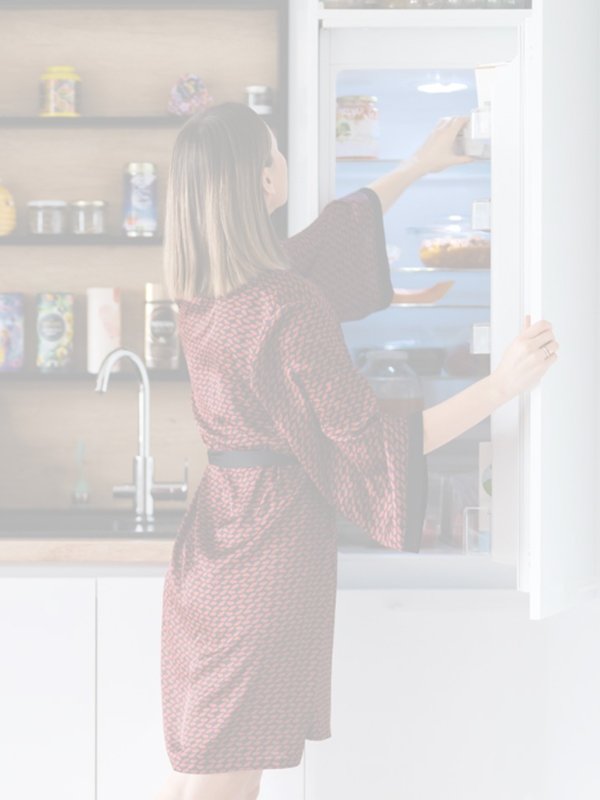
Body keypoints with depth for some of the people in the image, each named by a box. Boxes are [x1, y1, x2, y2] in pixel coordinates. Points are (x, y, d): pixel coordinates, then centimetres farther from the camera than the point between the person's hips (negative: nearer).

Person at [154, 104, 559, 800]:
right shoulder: (288, 307, -22)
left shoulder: (201, 292, 4)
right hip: (275, 540, -8)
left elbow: (332, 234, 21)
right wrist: (502, 385, -15)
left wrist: (418, 166, 32)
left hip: (212, 538, 8)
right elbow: (368, 442, -18)